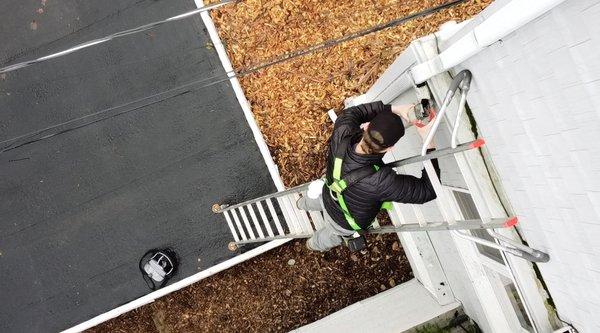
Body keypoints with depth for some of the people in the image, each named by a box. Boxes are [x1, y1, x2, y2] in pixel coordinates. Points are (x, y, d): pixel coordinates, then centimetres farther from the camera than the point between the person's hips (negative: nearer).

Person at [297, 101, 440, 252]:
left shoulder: (340, 137, -38)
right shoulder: (380, 181, -49)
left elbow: (352, 112, -15)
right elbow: (429, 191, -38)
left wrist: (394, 108, -24)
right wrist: (429, 143, -41)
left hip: (327, 195, 4)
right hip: (343, 223, -3)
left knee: (317, 199, 43)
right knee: (333, 235, 36)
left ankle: (304, 204, 79)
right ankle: (316, 244, 70)